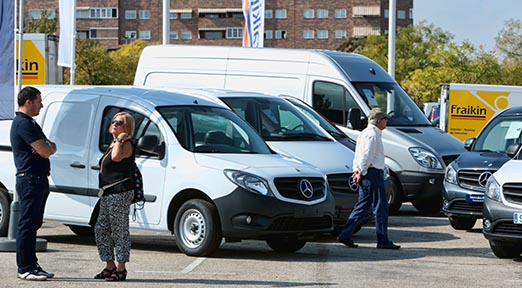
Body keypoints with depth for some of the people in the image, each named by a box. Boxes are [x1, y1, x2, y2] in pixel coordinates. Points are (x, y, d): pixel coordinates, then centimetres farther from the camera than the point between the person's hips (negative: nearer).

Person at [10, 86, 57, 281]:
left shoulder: (30, 123, 20)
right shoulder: (23, 124, -14)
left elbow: (51, 148, 15)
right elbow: (45, 152, -18)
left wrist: (46, 147, -6)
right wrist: (48, 147, 4)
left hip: (39, 179, 10)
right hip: (30, 179, -10)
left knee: (33, 224, 12)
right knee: (27, 224, -8)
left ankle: (32, 265, 16)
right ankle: (24, 268, -7)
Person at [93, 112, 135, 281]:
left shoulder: (126, 144, -9)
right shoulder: (113, 144, 21)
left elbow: (116, 157, -29)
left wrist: (120, 140, -17)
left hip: (120, 193, -10)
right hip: (107, 194, 10)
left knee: (119, 231, -6)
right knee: (101, 229, 11)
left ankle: (120, 269, -2)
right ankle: (110, 266, 18)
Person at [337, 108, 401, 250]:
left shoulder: (365, 133, 20)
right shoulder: (372, 134, -13)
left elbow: (358, 155, 18)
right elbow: (366, 156, -19)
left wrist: (357, 171, 11)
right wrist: (362, 172, -13)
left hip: (366, 175, 10)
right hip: (373, 173, -10)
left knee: (362, 206, 11)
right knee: (380, 207, -5)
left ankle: (345, 235, 9)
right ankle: (383, 240, -3)